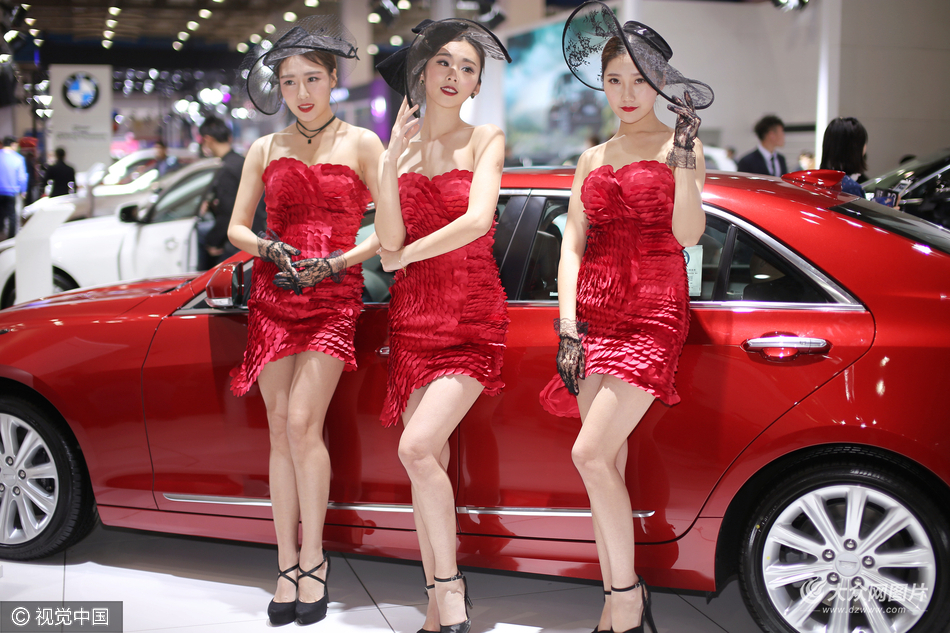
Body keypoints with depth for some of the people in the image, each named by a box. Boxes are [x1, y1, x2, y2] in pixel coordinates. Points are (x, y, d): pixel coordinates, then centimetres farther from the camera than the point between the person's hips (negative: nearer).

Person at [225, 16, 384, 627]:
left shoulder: (360, 143, 6)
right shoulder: (266, 150, 14)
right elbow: (237, 228, 14)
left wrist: (336, 262, -11)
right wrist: (272, 249, -6)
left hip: (334, 297, -3)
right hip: (272, 295, 3)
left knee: (301, 422, -16)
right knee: (282, 431, 0)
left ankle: (313, 560, -3)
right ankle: (288, 567, 6)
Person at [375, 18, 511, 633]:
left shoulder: (486, 140, 2)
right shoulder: (398, 149, 10)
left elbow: (477, 220, -14)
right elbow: (389, 238, -2)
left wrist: (405, 255, -4)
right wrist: (392, 161, -13)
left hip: (472, 319, -4)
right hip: (414, 319, 4)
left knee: (417, 447, -20)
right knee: (430, 461, 5)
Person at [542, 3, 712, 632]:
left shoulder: (679, 146, 4)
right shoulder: (593, 159, 18)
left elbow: (688, 233, -10)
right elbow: (572, 245, 11)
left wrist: (686, 155, -19)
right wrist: (568, 325, 0)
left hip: (652, 311, -5)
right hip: (594, 312, 5)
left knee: (591, 454, -17)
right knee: (608, 463, 5)